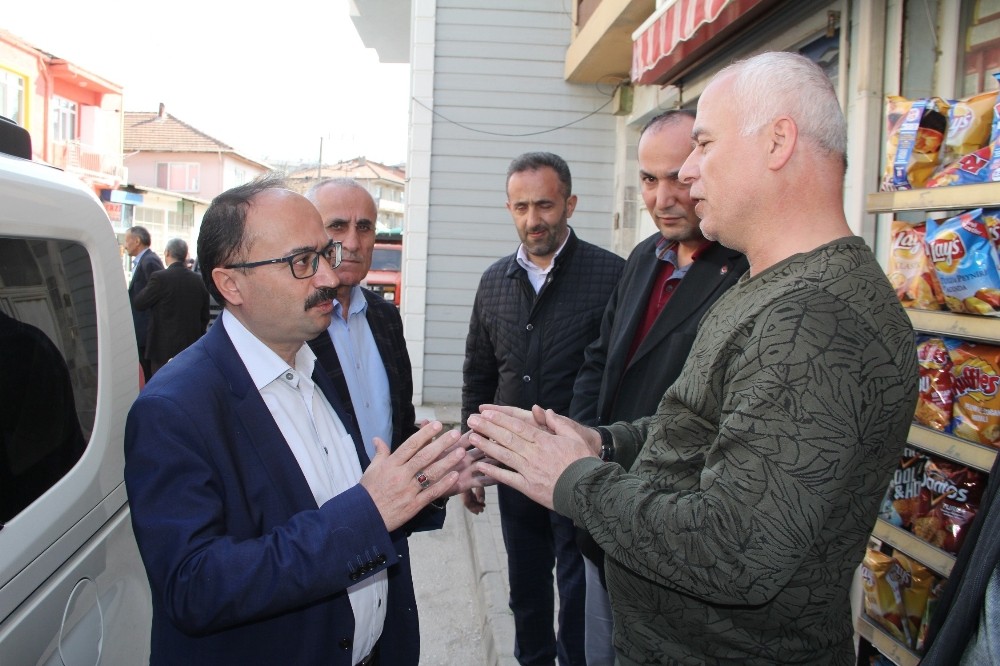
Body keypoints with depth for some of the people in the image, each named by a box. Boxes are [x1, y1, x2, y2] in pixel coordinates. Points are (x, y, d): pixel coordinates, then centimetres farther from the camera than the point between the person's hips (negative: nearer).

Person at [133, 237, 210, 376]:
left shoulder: (160, 277, -14)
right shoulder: (198, 280, 3)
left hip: (164, 348, -5)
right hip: (191, 348, 5)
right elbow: (204, 316, 9)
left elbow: (138, 303, -3)